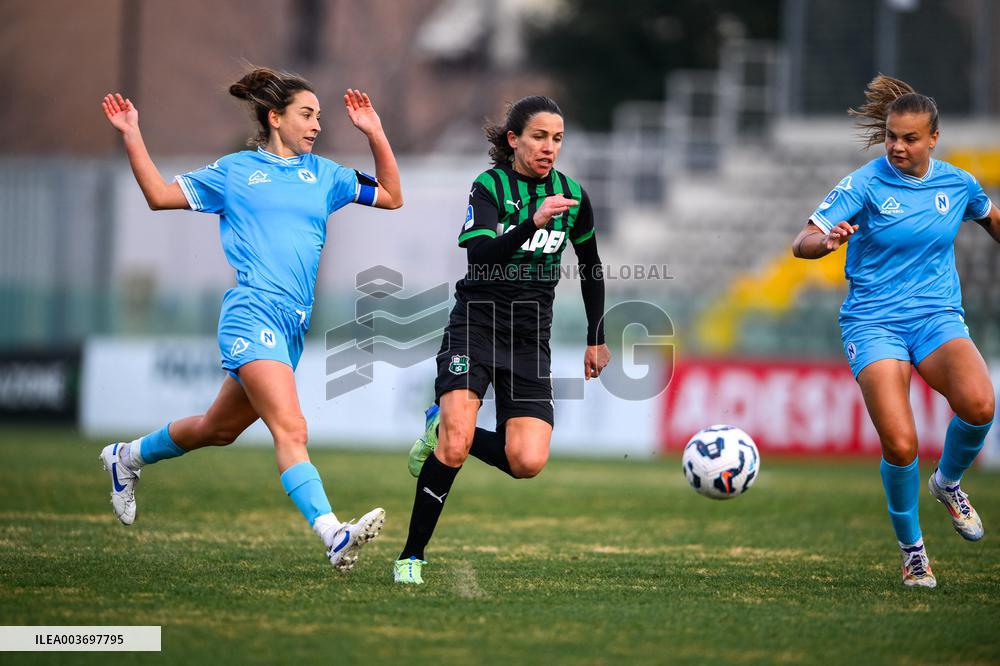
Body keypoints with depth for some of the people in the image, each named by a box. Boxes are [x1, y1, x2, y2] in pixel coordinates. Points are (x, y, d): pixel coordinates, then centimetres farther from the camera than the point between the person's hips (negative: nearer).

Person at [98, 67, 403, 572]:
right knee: (290, 429, -21)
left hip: (293, 324, 6)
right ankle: (333, 534, -35)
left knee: (218, 429, 18)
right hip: (252, 314, -6)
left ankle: (128, 457, 42)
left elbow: (391, 197, 20)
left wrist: (375, 134, 10)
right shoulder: (234, 171, 7)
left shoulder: (323, 174, 18)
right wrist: (131, 137, 1)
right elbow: (160, 196, 10)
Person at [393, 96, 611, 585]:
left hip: (530, 338, 4)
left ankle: (446, 433, 15)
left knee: (527, 463, -14)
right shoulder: (489, 187, -7)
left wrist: (596, 339, 21)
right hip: (475, 325, -4)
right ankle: (412, 555, -9)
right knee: (456, 444, -24)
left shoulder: (572, 195, 5)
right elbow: (480, 256, -24)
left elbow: (591, 267, 20)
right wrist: (533, 222, -37)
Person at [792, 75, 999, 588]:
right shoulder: (865, 185, -7)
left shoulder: (958, 184, 3)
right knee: (899, 445, -20)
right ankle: (911, 547, 8)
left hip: (937, 317, 2)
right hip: (873, 323, -2)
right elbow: (802, 243, -15)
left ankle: (948, 482, 4)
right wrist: (826, 240, -36)